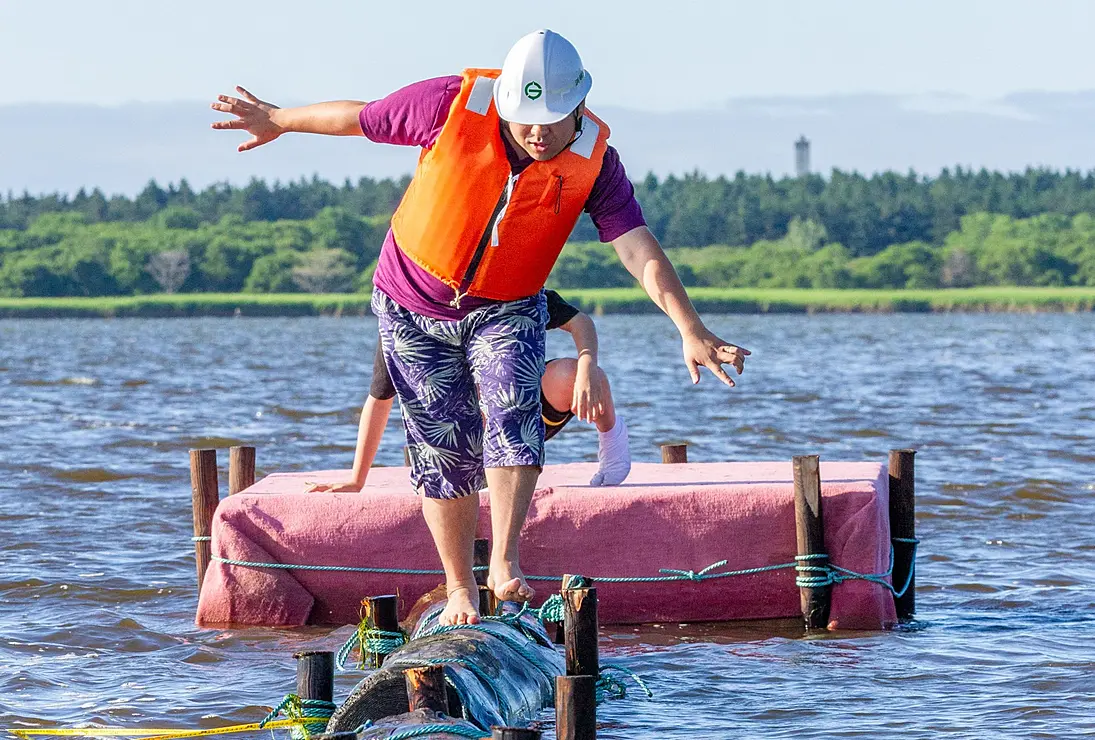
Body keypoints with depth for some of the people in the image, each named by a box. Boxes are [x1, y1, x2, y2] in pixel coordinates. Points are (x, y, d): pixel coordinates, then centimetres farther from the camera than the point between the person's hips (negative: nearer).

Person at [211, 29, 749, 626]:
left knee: (513, 412, -25)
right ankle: (459, 590, 13)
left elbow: (641, 251, -28)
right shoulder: (453, 105, -23)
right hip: (414, 305, 0)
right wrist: (279, 121, 8)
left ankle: (504, 562, -25)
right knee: (445, 449, 0)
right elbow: (358, 117, -6)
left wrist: (690, 330, -40)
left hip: (506, 310, 0)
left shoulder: (593, 160, -20)